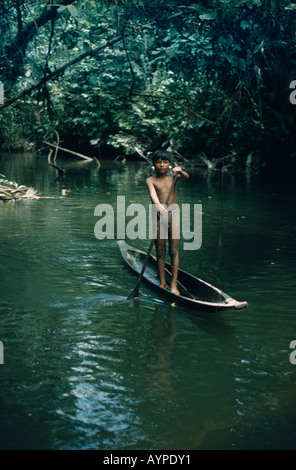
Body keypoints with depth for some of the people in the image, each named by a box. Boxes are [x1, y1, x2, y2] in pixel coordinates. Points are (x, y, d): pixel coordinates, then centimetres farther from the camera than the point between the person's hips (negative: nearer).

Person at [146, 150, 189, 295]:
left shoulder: (173, 177, 5)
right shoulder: (150, 180, -2)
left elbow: (186, 177, -14)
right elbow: (153, 193, -21)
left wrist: (180, 171, -37)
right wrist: (158, 204, -41)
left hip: (173, 213, 1)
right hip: (158, 214, -1)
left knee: (174, 250, -1)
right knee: (160, 251, 5)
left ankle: (174, 284, 2)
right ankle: (162, 282, 16)